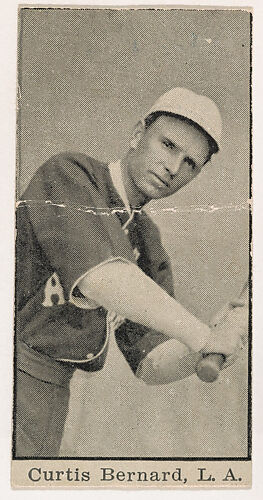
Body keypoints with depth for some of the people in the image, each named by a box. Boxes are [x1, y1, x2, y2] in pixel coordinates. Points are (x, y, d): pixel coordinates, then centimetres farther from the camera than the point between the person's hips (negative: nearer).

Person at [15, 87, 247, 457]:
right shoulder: (67, 174, -11)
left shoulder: (146, 246, 9)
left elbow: (152, 363, 4)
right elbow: (99, 277, -28)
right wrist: (202, 336, -20)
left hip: (44, 399, 7)